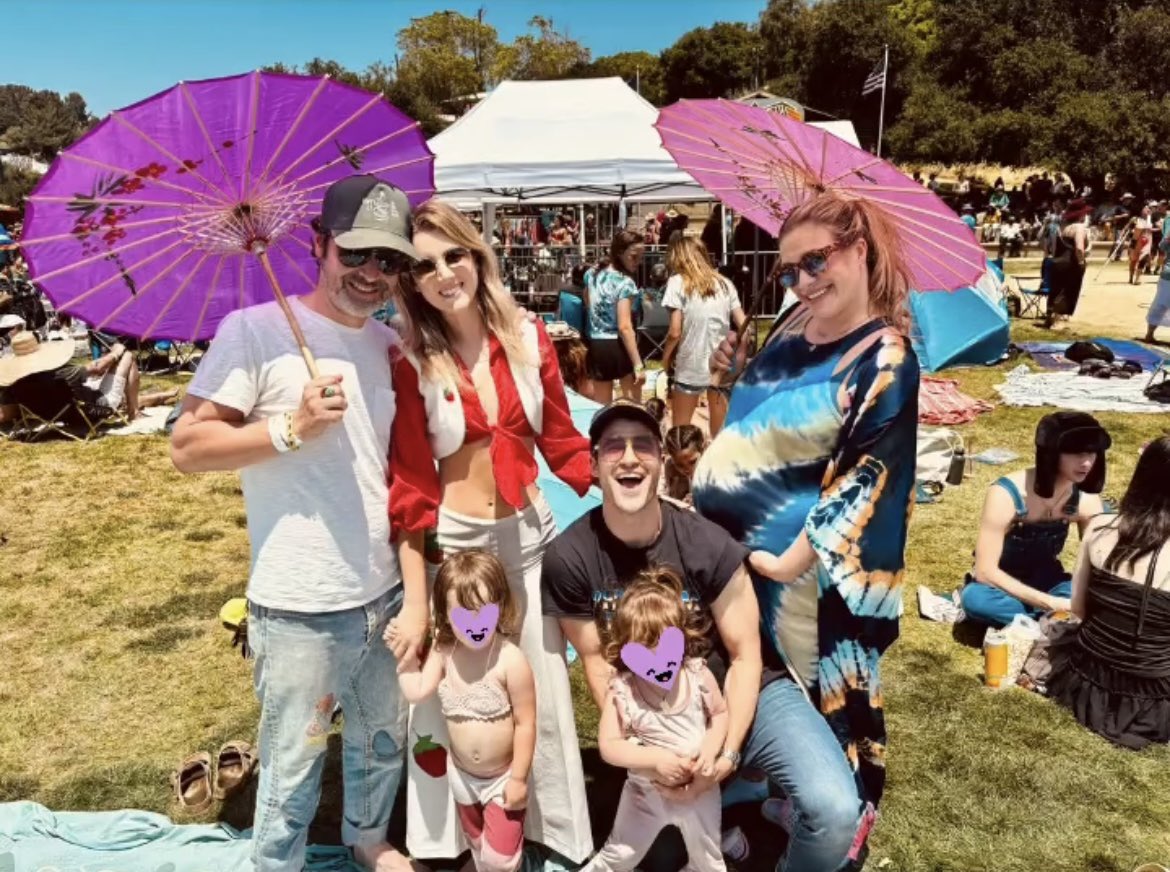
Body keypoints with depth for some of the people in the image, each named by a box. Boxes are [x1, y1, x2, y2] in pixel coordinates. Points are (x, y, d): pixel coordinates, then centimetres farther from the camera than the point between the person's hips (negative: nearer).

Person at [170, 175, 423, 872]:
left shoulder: (390, 346, 7)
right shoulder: (256, 330, -11)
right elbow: (188, 447, -11)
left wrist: (418, 592, 6)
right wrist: (291, 429, -24)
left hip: (387, 596, 6)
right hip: (300, 610, -5)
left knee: (385, 742, 23)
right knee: (292, 771, 12)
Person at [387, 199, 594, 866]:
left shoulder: (528, 338, -2)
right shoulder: (409, 363, -10)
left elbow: (563, 440, 4)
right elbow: (410, 486, -10)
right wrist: (416, 598, -12)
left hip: (531, 532, 3)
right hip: (452, 540, -3)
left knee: (544, 692, 15)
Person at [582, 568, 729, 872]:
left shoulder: (699, 676, -19)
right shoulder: (621, 690, -26)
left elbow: (720, 713, -2)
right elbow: (608, 746, -22)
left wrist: (710, 750, -19)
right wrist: (655, 757, -32)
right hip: (647, 791, -2)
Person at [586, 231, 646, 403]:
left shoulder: (593, 275, 6)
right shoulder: (625, 282, -14)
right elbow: (624, 327, -21)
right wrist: (638, 364, -21)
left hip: (596, 346, 6)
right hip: (619, 347, -6)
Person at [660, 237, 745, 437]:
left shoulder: (678, 282, -3)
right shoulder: (724, 283, 9)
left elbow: (675, 332, -9)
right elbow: (744, 326, 4)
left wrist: (665, 358, 7)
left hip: (690, 368, -4)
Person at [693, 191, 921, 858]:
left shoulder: (885, 361, -16)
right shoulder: (795, 324, 5)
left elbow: (863, 482, -19)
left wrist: (790, 562, -19)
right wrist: (738, 376, 2)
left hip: (811, 572, -7)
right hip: (730, 545, 7)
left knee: (818, 695, 9)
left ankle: (839, 831, 33)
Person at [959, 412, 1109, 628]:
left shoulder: (1086, 499, -13)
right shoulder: (1005, 495, -28)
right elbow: (985, 571, -30)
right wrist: (1050, 603, -37)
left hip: (1046, 583, 4)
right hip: (1002, 587, -3)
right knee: (976, 598, -39)